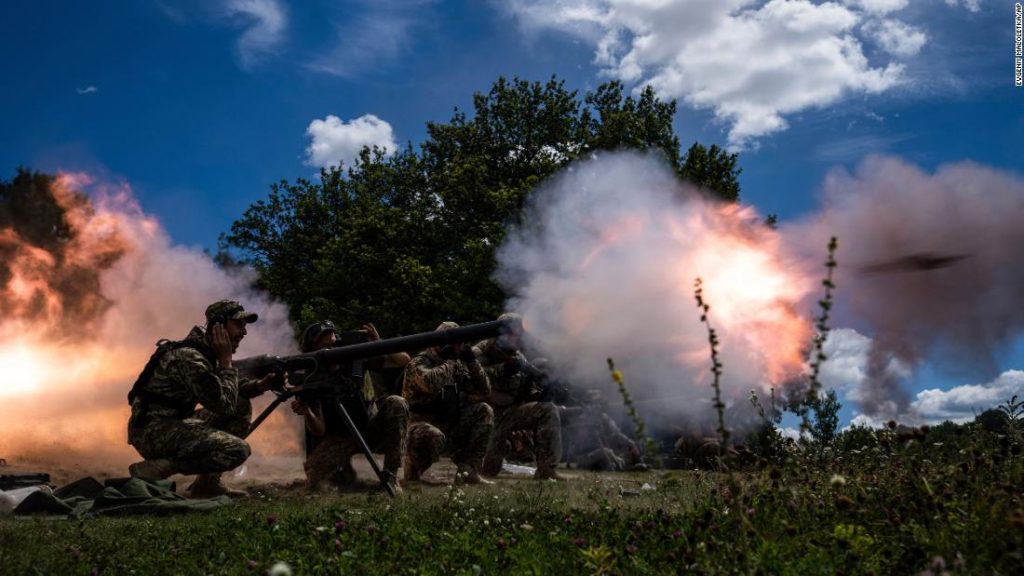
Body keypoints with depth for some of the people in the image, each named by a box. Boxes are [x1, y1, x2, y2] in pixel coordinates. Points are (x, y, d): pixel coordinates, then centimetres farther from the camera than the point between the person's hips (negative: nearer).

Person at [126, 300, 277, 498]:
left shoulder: (207, 350, 9)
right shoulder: (188, 357, -21)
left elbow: (227, 390, 21)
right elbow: (224, 405, -21)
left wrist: (260, 386, 2)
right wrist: (225, 360, -13)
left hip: (174, 423, 10)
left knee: (242, 407, 10)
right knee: (237, 450, -21)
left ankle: (208, 482, 8)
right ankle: (151, 470, -13)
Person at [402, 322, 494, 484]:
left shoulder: (458, 365, 11)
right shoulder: (419, 363, -11)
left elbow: (484, 390, 8)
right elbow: (430, 383, -36)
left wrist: (471, 360, -3)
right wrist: (450, 361, -20)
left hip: (449, 424, 8)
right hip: (422, 423, -7)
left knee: (484, 411, -7)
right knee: (433, 436, -40)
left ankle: (468, 471, -8)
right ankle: (412, 475, -9)